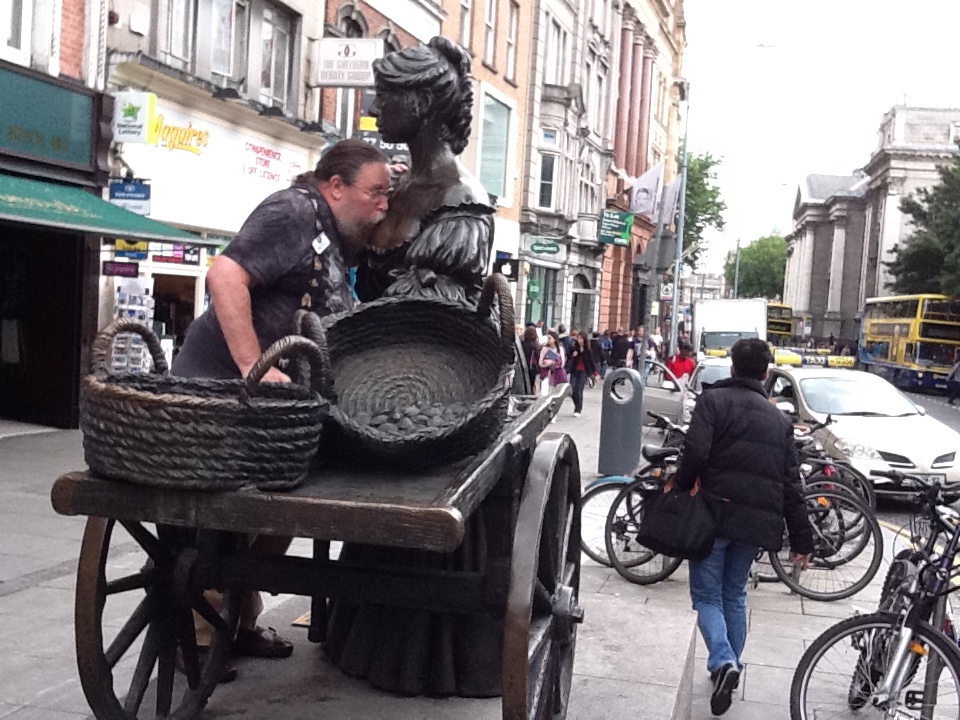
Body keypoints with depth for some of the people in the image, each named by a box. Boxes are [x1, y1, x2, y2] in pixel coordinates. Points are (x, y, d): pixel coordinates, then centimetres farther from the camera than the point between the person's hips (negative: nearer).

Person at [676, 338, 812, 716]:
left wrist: (682, 488, -1)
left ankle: (723, 661, -18)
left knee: (707, 595, 3)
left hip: (716, 512, -4)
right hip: (758, 521, 5)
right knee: (735, 594, 20)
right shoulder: (779, 419, 14)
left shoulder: (713, 400, -2)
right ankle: (731, 664, 23)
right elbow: (791, 484, 12)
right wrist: (802, 540, 14)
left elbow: (695, 453, -18)